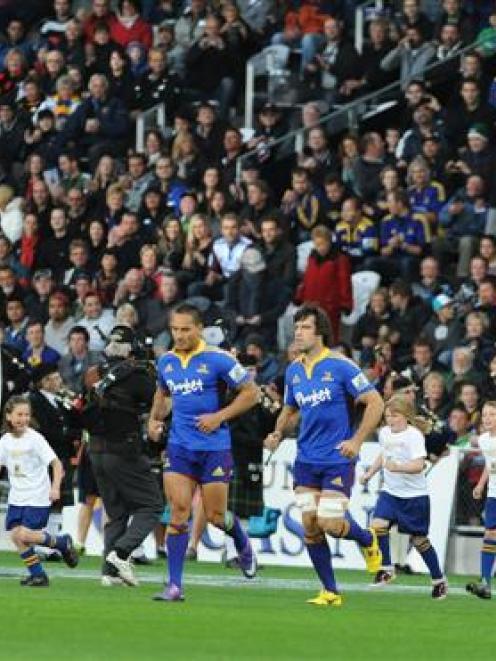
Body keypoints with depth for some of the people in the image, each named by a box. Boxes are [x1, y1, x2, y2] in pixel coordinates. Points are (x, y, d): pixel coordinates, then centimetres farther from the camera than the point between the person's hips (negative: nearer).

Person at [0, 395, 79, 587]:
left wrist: (55, 488, -26)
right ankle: (37, 574, 6)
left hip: (37, 498, -5)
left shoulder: (35, 439, -12)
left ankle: (63, 543, 8)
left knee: (25, 534, -16)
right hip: (17, 497, 5)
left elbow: (56, 464, -13)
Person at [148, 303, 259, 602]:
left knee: (215, 515, 2)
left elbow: (250, 393, -5)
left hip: (214, 447, -4)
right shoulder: (166, 361, 6)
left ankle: (243, 545, 37)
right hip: (179, 447, 4)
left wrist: (220, 417, -14)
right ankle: (175, 585, -6)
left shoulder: (218, 359, -10)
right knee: (179, 512, -7)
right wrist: (155, 419, 8)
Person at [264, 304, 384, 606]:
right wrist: (279, 433, 3)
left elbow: (375, 402, -11)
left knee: (330, 524, -11)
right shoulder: (293, 370, 7)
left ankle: (368, 540, 23)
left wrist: (357, 440, -17)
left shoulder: (340, 366, -12)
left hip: (338, 459, -6)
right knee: (310, 526, 1)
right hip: (306, 461, 6)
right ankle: (331, 592, 11)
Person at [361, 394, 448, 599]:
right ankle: (386, 569, -4)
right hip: (390, 492, 6)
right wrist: (370, 472, 17)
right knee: (378, 525, -18)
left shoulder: (414, 436, -17)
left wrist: (398, 467, -43)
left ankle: (439, 580, 20)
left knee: (419, 539, 3)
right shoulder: (385, 433, 4)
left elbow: (418, 465, -28)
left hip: (414, 495, -6)